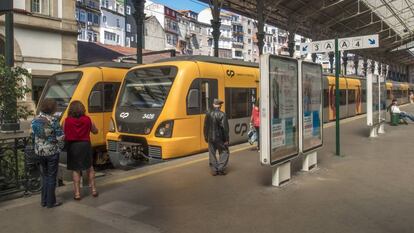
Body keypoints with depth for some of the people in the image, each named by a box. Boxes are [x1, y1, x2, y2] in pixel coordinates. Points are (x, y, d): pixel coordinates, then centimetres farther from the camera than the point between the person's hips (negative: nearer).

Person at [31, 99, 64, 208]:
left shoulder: (35, 120, 2)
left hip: (39, 152, 6)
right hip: (52, 152, -6)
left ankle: (43, 201, 24)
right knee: (51, 177, 6)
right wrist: (59, 148, 2)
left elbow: (33, 135, 10)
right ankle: (51, 202, 13)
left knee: (44, 176, 18)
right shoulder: (53, 120, -17)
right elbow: (60, 137, -15)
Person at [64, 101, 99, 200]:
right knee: (89, 167, 16)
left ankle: (77, 193, 11)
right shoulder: (87, 119, -4)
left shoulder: (67, 120, -8)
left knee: (75, 170, 9)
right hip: (85, 145, 1)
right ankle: (93, 189, 22)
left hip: (72, 146, -1)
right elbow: (95, 131, 8)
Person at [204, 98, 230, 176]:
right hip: (220, 138, -4)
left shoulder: (208, 114, 1)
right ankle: (221, 169, 5)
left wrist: (206, 137, 16)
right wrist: (226, 139, -7)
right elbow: (225, 128, -14)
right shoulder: (222, 114, -14)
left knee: (212, 154, 11)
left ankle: (214, 170, 14)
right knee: (224, 152, 10)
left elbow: (205, 127, 6)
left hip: (210, 138, 4)